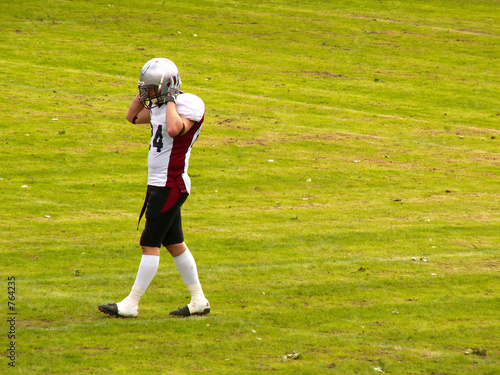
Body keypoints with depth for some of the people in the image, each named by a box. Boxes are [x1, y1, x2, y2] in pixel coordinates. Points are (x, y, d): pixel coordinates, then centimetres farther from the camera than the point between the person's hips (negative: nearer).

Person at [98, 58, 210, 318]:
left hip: (171, 185, -10)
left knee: (150, 244, -7)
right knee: (174, 243, 14)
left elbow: (174, 129, -35)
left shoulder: (189, 105, -16)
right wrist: (144, 93, 12)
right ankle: (199, 300, 20)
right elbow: (133, 117, 25)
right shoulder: (159, 106, 11)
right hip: (159, 184, 10)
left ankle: (131, 304, -4)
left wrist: (170, 100, -23)